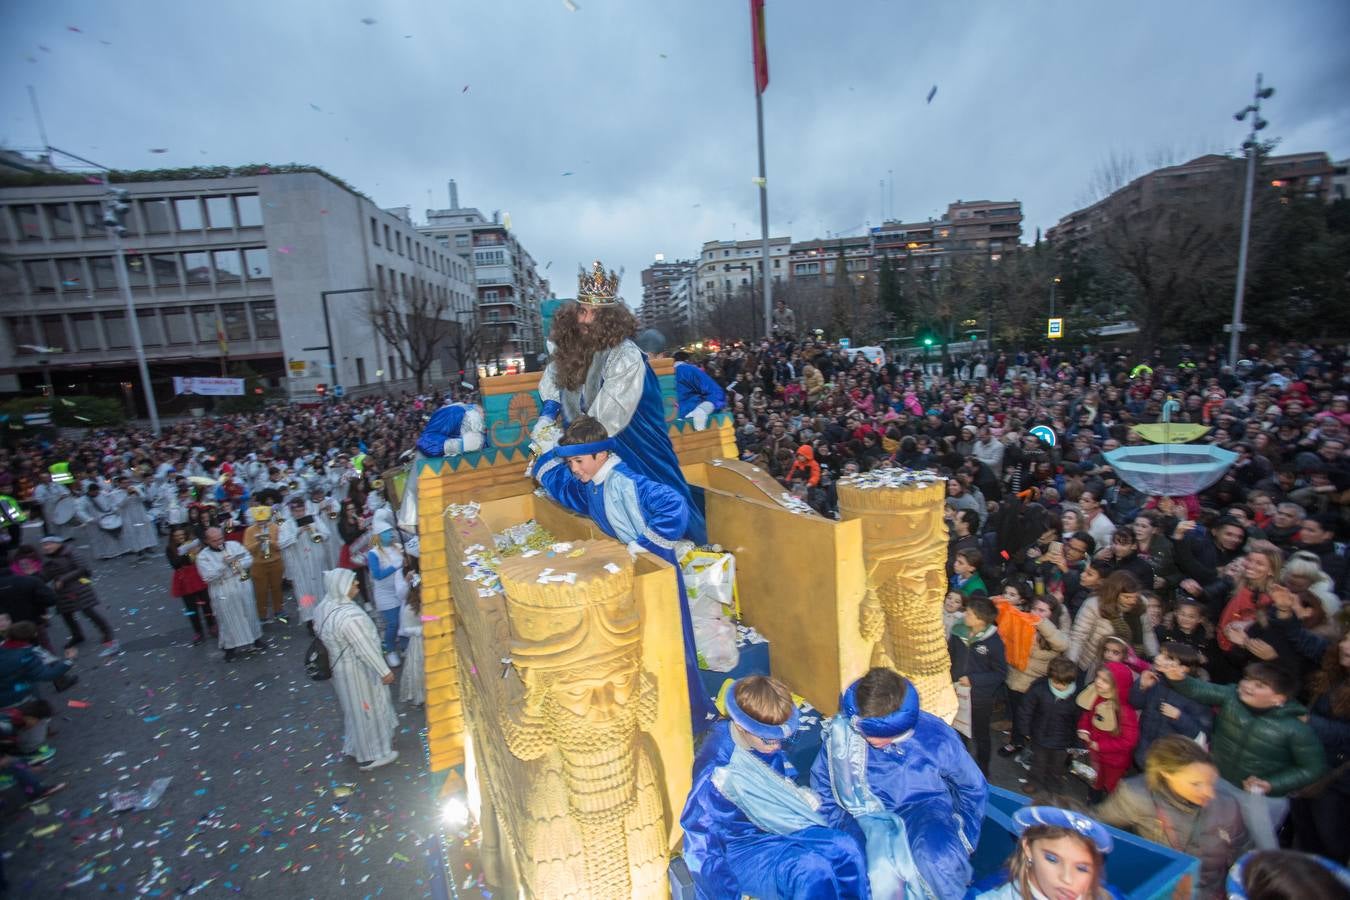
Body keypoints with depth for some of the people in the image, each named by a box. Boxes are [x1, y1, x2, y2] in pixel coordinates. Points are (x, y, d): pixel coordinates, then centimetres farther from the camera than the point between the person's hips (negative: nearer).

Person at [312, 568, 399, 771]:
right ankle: (371, 755, 28)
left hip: (340, 665, 9)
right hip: (358, 670, -9)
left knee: (354, 707, 27)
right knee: (367, 709, 11)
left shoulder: (323, 607, -7)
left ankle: (354, 745, 46)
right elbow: (366, 648, -28)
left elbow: (319, 633, 9)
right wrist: (385, 671, -17)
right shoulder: (350, 616, -34)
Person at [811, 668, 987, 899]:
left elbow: (974, 789, 9)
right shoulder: (843, 732, -10)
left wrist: (962, 841, 5)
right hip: (870, 818, -1)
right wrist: (843, 829, -1)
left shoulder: (936, 737, -10)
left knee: (940, 862, -34)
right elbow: (822, 786, 7)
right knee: (883, 879, -34)